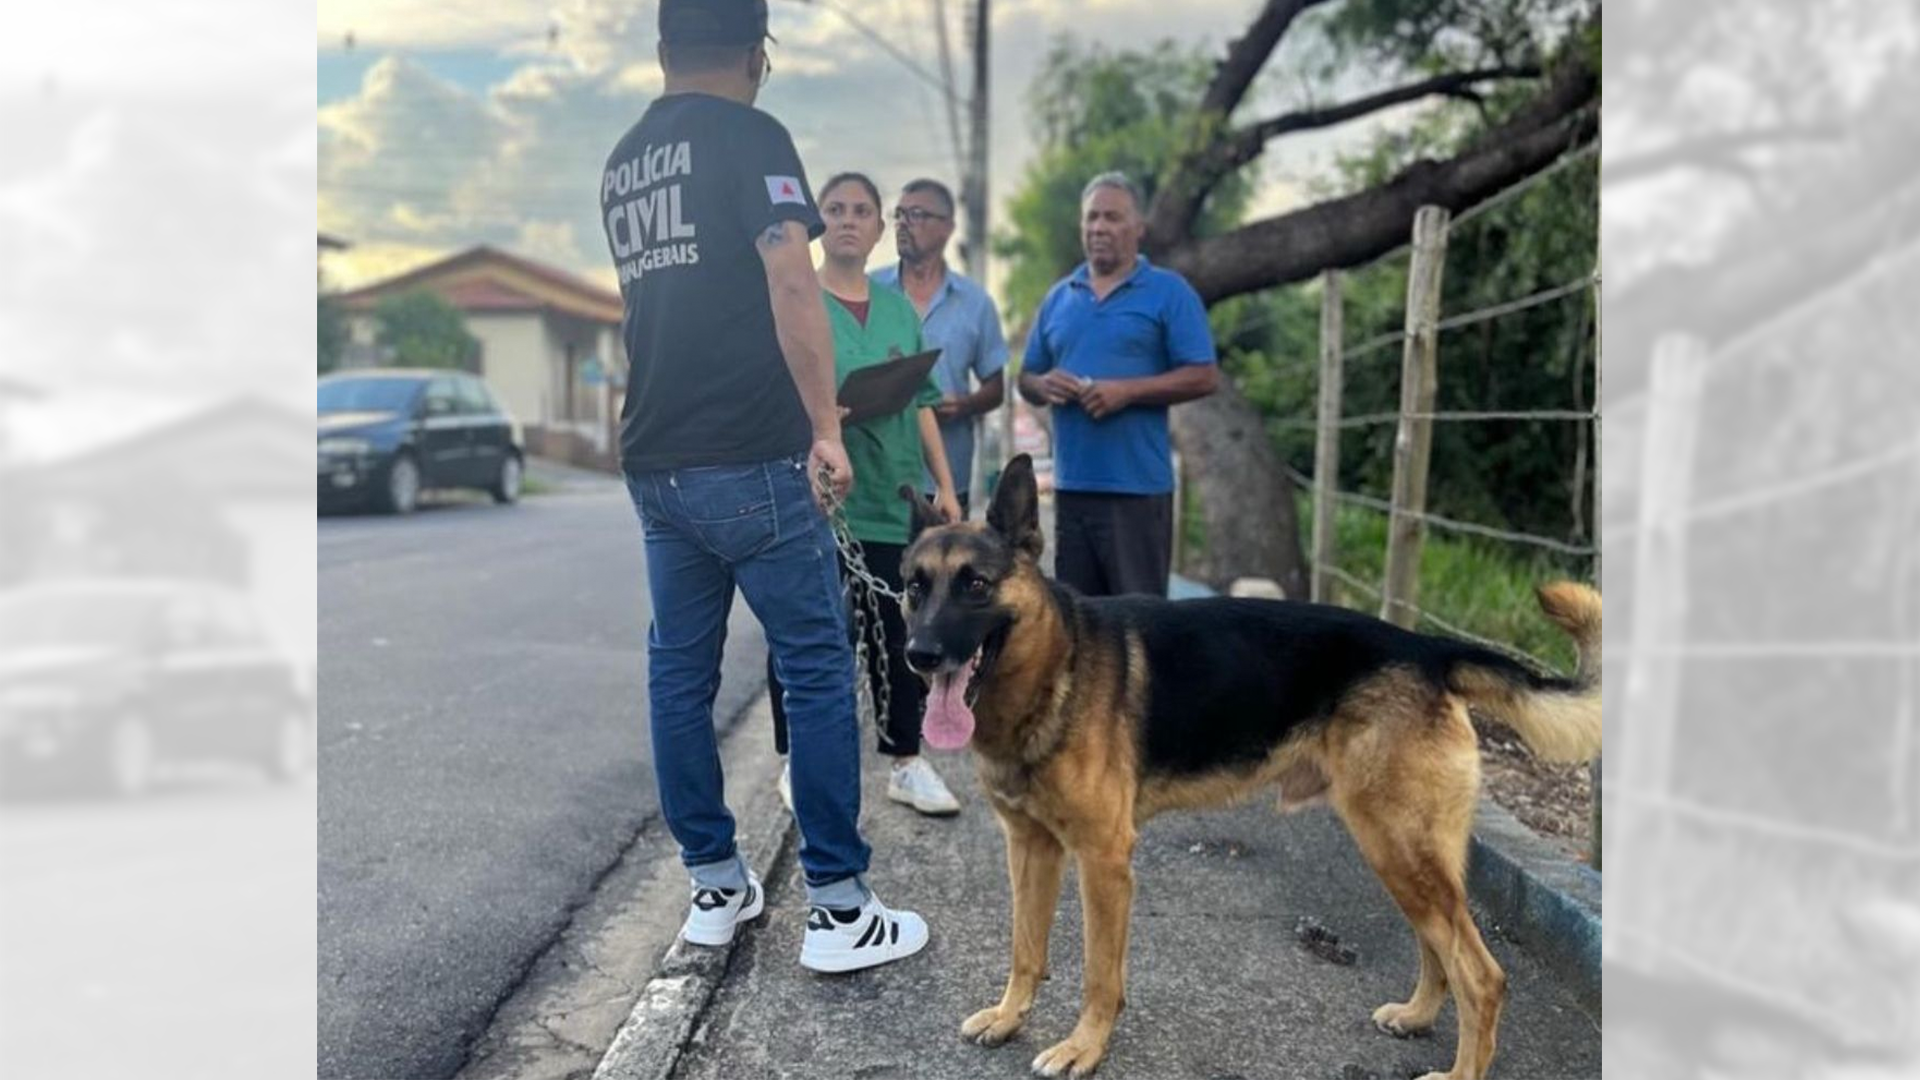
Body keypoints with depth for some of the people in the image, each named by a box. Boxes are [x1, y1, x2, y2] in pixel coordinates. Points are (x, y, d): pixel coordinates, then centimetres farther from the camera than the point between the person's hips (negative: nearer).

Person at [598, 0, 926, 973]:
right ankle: (840, 909, 2)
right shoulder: (750, 138, -5)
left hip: (654, 462, 8)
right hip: (747, 459, -7)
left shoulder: (621, 164, 18)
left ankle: (714, 887, 20)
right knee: (817, 671, -1)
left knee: (679, 671, 11)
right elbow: (790, 284, -18)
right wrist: (826, 428, -18)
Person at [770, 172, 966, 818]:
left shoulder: (899, 309, 14)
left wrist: (944, 485, 10)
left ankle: (907, 761, 19)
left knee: (899, 636, 7)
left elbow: (922, 404, 15)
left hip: (894, 501, 4)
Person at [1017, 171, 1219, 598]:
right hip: (1071, 485, 5)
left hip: (1138, 487, -5)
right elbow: (1025, 379, 18)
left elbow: (1204, 377, -7)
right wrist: (1042, 385, -5)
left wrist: (1127, 391, -16)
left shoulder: (1169, 292, 0)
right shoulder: (1058, 298, 15)